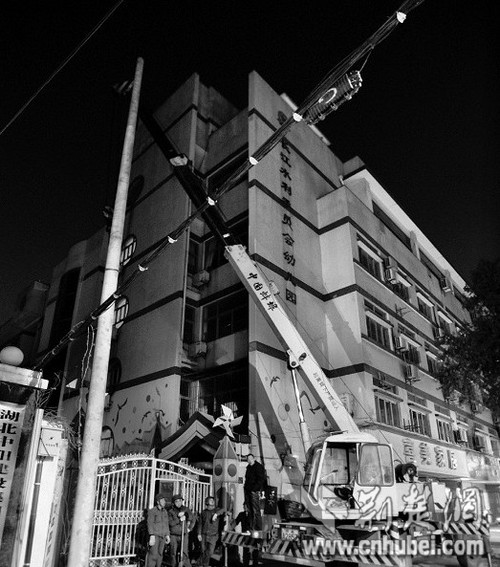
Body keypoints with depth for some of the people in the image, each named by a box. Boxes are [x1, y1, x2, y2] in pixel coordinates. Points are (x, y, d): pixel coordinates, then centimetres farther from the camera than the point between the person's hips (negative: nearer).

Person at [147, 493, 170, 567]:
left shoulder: (165, 512, 13)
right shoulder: (152, 511, -7)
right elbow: (150, 523, -13)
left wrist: (167, 535, 11)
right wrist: (152, 536, -21)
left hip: (162, 536, 6)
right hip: (155, 536, -6)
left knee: (160, 555, 7)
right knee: (153, 555, -10)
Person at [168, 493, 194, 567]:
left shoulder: (186, 509, 3)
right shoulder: (171, 511, 0)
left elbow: (192, 519, 12)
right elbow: (170, 523, -11)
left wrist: (189, 528, 4)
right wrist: (179, 520, -19)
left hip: (183, 535, 0)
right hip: (173, 536, 1)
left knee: (184, 553, -9)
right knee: (173, 553, 5)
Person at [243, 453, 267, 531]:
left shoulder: (259, 467, -7)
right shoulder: (248, 467, 16)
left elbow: (260, 480, -12)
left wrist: (255, 489, -16)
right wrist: (245, 486, 11)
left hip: (255, 491, -7)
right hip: (248, 491, 7)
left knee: (256, 510, -6)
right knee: (250, 510, 9)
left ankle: (258, 527, 0)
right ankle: (251, 527, 14)